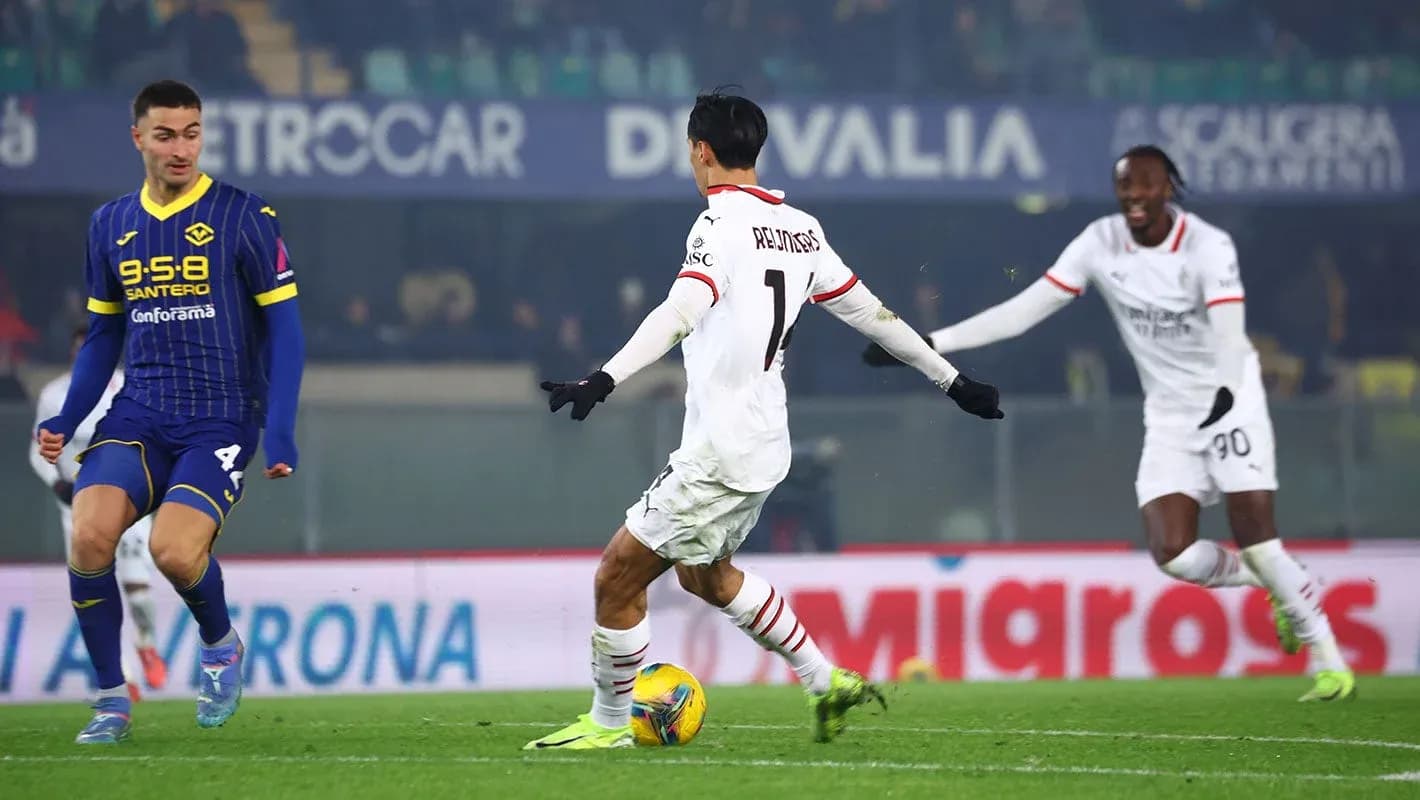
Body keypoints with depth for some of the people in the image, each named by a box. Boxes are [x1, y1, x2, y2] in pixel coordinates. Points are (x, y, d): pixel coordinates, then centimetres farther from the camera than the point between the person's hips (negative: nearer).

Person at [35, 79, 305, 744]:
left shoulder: (244, 217, -3)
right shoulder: (111, 226, 11)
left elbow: (283, 326, -2)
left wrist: (280, 432, -10)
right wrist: (66, 419, 6)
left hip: (220, 418, -4)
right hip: (136, 416, 4)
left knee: (173, 551, -26)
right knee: (90, 535, -23)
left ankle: (220, 645, 10)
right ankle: (111, 700, -4)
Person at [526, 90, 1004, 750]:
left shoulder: (722, 225, -15)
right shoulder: (801, 228, 9)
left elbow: (680, 312, -32)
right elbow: (867, 310, 15)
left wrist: (605, 379, -42)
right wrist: (950, 378, 24)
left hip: (719, 457, -9)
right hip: (766, 442, 9)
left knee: (618, 574, 1)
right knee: (704, 573, 28)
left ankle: (608, 723, 11)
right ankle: (825, 682, 29)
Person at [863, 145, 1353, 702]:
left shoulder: (1208, 246, -18)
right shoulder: (1101, 244, -5)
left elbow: (1228, 333, -30)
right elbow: (1023, 311, -5)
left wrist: (1227, 387, -50)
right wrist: (932, 343, -11)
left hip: (1230, 402, -4)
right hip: (1168, 416, 4)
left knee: (1257, 545, -13)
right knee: (1171, 551, -12)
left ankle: (1329, 661, 5)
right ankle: (1275, 588, 16)